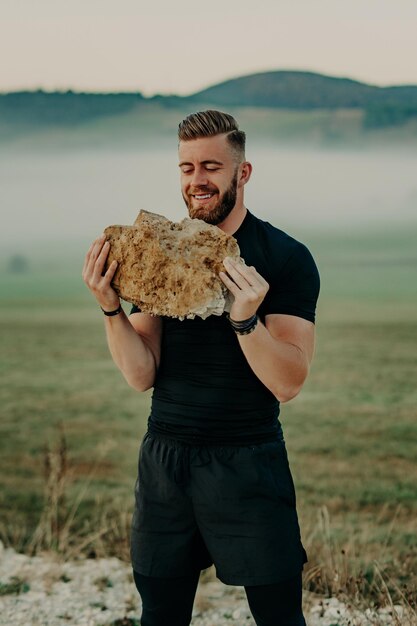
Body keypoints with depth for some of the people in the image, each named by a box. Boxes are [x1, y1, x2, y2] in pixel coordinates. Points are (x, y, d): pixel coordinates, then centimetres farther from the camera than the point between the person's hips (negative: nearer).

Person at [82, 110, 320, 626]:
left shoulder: (287, 258, -6)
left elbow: (287, 384, -13)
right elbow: (142, 376, -2)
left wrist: (246, 318, -29)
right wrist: (110, 308, -17)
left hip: (248, 461, -3)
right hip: (165, 456, 3)